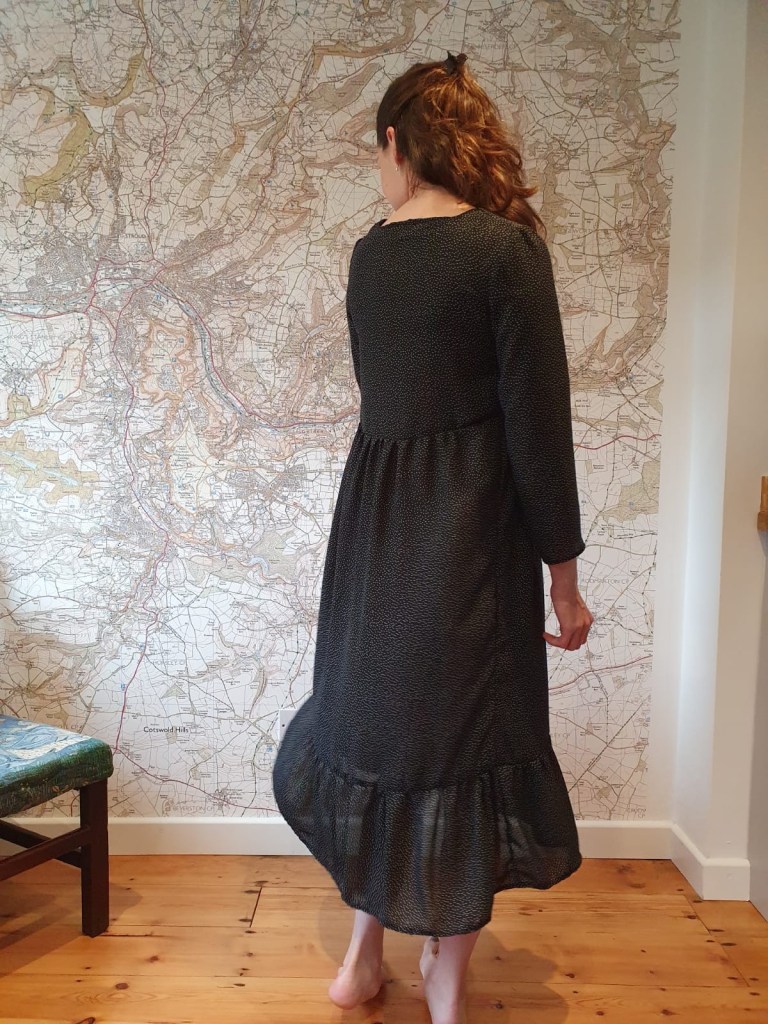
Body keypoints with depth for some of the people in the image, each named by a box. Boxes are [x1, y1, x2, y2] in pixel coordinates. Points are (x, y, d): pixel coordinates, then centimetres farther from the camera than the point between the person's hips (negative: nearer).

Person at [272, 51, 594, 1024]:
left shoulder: (367, 253, 5)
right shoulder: (507, 249, -9)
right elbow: (537, 424, -12)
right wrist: (563, 570, -5)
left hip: (372, 528, 5)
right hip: (470, 534, -4)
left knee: (372, 720, 19)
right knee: (462, 741, 9)